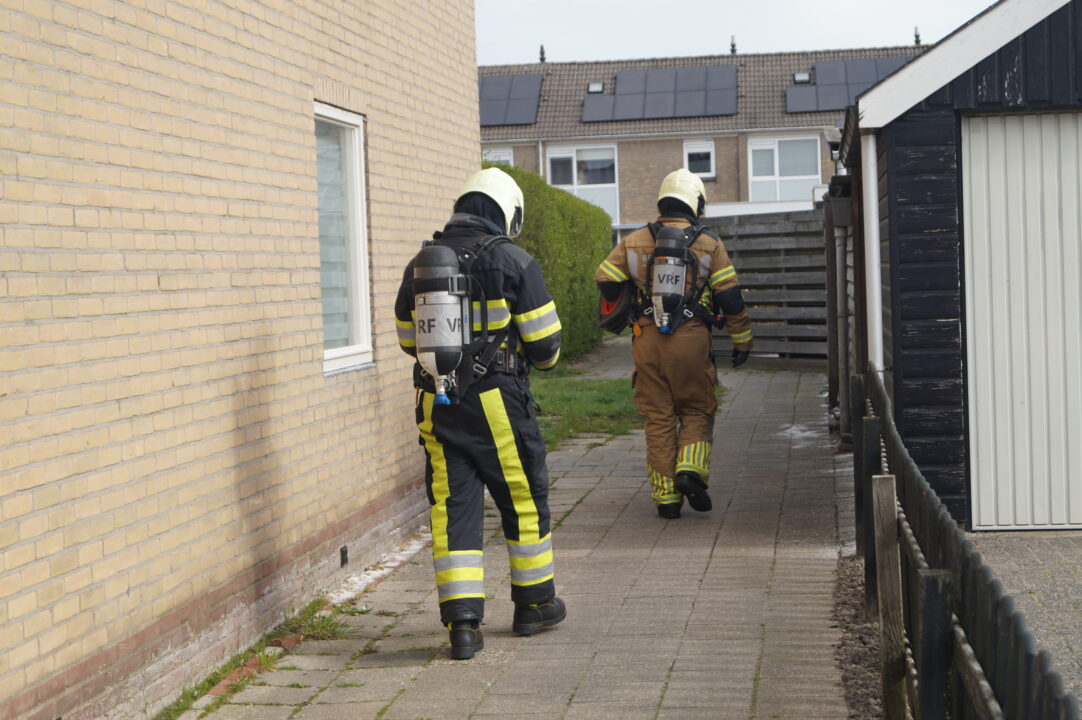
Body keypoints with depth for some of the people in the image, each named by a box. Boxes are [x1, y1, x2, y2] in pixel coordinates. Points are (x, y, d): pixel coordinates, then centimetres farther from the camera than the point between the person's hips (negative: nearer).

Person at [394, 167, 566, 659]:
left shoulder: (420, 264, 8)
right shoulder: (512, 261, -6)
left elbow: (409, 339, 18)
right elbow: (544, 341, -4)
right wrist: (541, 358, 18)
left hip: (437, 402, 4)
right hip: (497, 401, -3)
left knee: (452, 506, 5)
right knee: (524, 499, 13)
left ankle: (462, 622, 0)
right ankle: (534, 604, 25)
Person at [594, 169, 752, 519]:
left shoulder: (635, 241, 6)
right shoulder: (709, 245, 2)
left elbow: (606, 280, 7)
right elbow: (730, 296, 1)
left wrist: (610, 312, 29)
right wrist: (742, 340, 11)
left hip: (647, 341, 2)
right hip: (691, 341, -1)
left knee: (658, 418, 7)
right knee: (696, 411, 13)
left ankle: (666, 496, 7)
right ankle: (691, 468, -10)